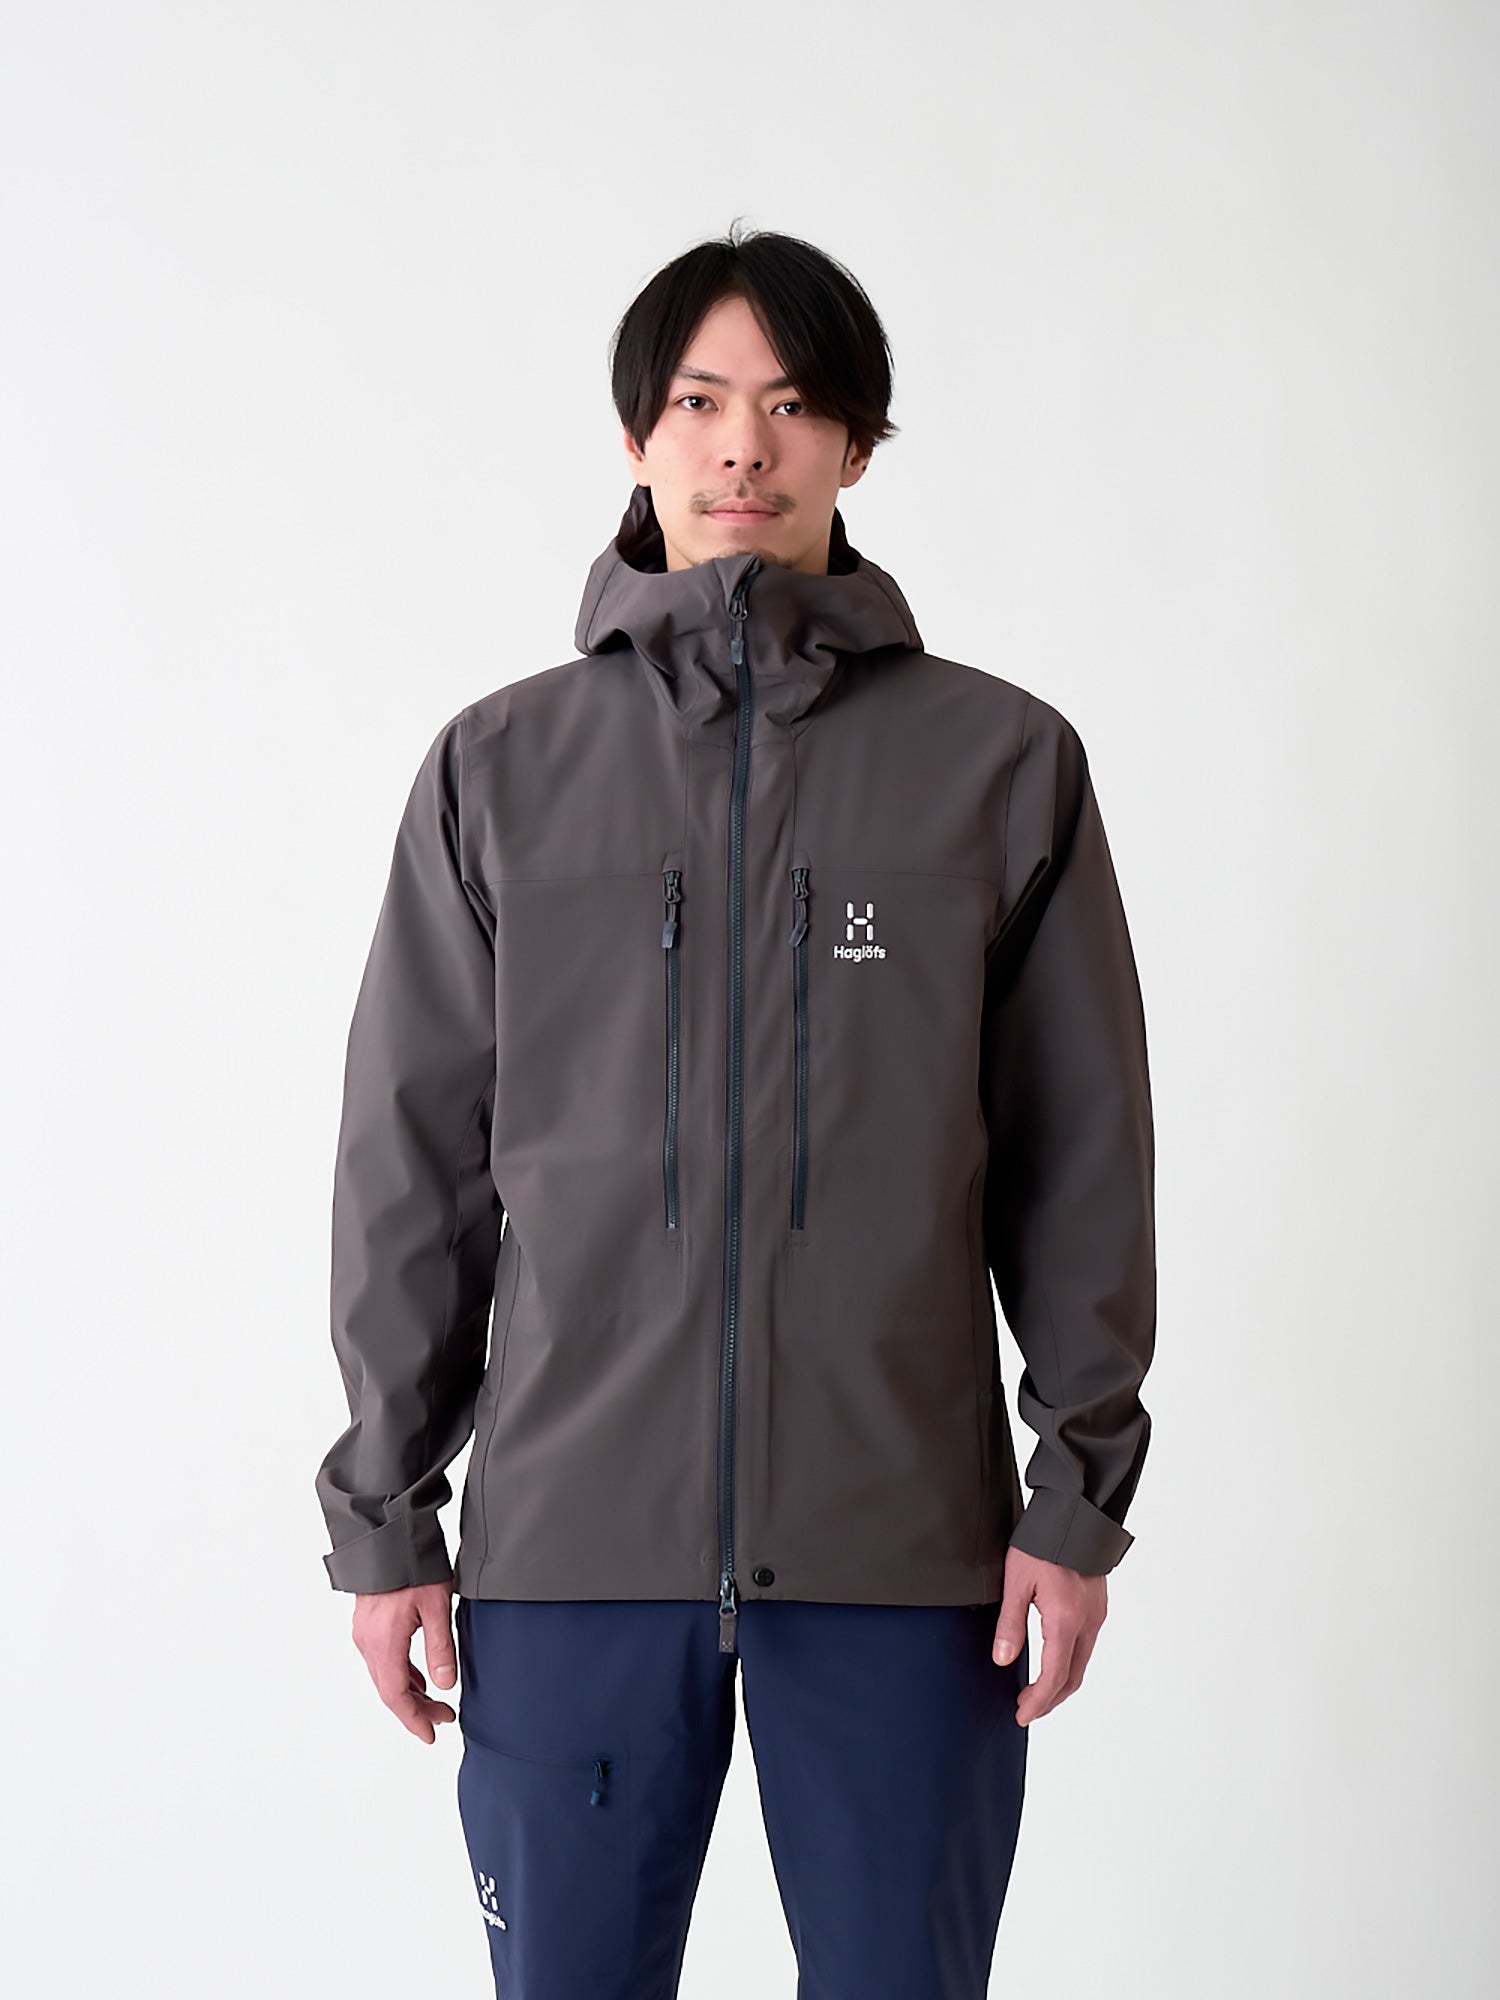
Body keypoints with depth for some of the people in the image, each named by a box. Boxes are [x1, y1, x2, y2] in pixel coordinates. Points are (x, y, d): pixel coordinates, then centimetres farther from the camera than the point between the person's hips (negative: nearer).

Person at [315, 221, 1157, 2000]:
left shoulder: (1004, 763, 3)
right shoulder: (502, 768, 5)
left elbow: (1082, 1164, 5)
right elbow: (412, 1164, 7)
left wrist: (1080, 1494, 1)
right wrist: (383, 1512, 5)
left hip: (905, 1544, 0)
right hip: (571, 1534, 1)